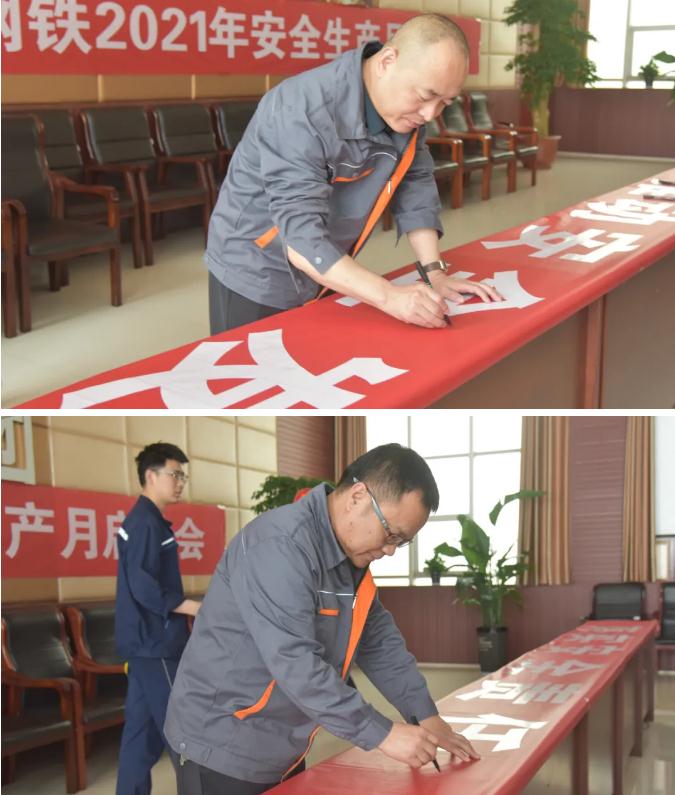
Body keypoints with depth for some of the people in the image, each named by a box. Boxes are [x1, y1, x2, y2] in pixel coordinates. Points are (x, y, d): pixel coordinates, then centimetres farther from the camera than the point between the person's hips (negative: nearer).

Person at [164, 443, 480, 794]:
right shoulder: (280, 545, -26)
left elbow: (380, 641, 11)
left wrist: (425, 715, 2)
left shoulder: (351, 555, 4)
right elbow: (296, 663, -32)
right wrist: (382, 734, -29)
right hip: (223, 747, -9)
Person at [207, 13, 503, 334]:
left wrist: (435, 272, -8)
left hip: (325, 277, 7)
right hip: (258, 277, -7)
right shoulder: (304, 111, -30)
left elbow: (415, 186, 2)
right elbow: (302, 236, -35)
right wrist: (389, 296, -43)